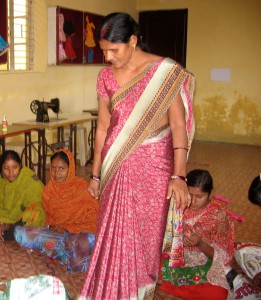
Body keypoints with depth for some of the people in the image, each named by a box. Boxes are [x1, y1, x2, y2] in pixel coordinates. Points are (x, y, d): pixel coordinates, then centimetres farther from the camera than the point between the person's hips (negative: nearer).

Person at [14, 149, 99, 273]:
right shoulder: (48, 190, 6)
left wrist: (68, 229, -15)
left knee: (89, 240, -43)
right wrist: (52, 226, -7)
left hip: (79, 233, -5)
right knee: (19, 232, -19)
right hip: (55, 231, 6)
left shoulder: (82, 187, -8)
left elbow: (93, 219, -7)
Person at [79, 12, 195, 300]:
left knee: (148, 234, 7)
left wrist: (179, 175, -16)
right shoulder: (106, 76, 4)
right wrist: (96, 174, 11)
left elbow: (177, 124, -9)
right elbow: (102, 127, 9)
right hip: (117, 167, 3)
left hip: (154, 166, -2)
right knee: (114, 234, 6)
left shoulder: (166, 71, -6)